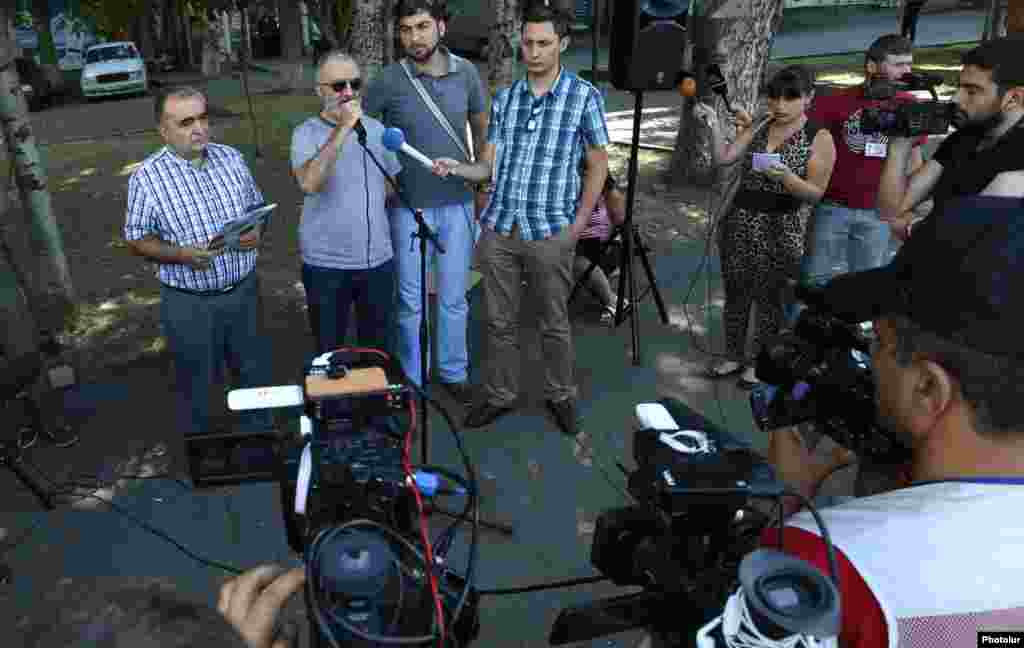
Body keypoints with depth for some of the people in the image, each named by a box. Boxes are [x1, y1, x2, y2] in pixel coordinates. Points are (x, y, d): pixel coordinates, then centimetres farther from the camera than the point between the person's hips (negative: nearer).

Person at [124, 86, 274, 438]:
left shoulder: (231, 157, -1)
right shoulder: (146, 177, -13)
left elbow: (257, 205, 10)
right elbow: (137, 239, -7)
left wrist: (257, 231, -13)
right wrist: (181, 254, -25)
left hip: (243, 290, 4)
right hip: (190, 303, -4)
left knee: (256, 372, 19)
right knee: (196, 385, 14)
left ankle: (262, 436, 43)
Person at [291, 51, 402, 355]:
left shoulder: (376, 129, 3)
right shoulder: (307, 133, -12)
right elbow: (309, 184, -32)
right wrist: (343, 129, -32)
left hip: (378, 260, 4)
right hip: (326, 265, -4)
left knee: (377, 349, 19)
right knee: (329, 353, 13)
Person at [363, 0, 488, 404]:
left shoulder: (466, 73, -1)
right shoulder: (389, 80, -10)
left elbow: (482, 128, 12)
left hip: (458, 204, 2)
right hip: (409, 207, -2)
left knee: (454, 298, 12)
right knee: (409, 301, 8)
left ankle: (454, 372, 30)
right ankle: (411, 380, 25)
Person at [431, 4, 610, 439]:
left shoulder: (585, 97, -3)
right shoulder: (504, 99, 7)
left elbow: (597, 165, 1)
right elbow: (489, 166, 7)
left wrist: (578, 225, -3)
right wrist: (454, 167, -14)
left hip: (550, 233, -3)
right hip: (498, 228, 3)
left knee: (554, 323, 10)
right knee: (499, 320, 12)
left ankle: (560, 396, 29)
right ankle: (500, 395, 28)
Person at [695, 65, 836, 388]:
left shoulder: (819, 138, -6)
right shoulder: (758, 128, 7)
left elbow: (816, 193, -10)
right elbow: (723, 158, -4)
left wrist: (785, 176, -27)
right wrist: (714, 125, -17)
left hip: (780, 228, -4)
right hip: (739, 220, 5)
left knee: (768, 297, 6)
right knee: (735, 293, 12)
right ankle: (733, 355, 29)